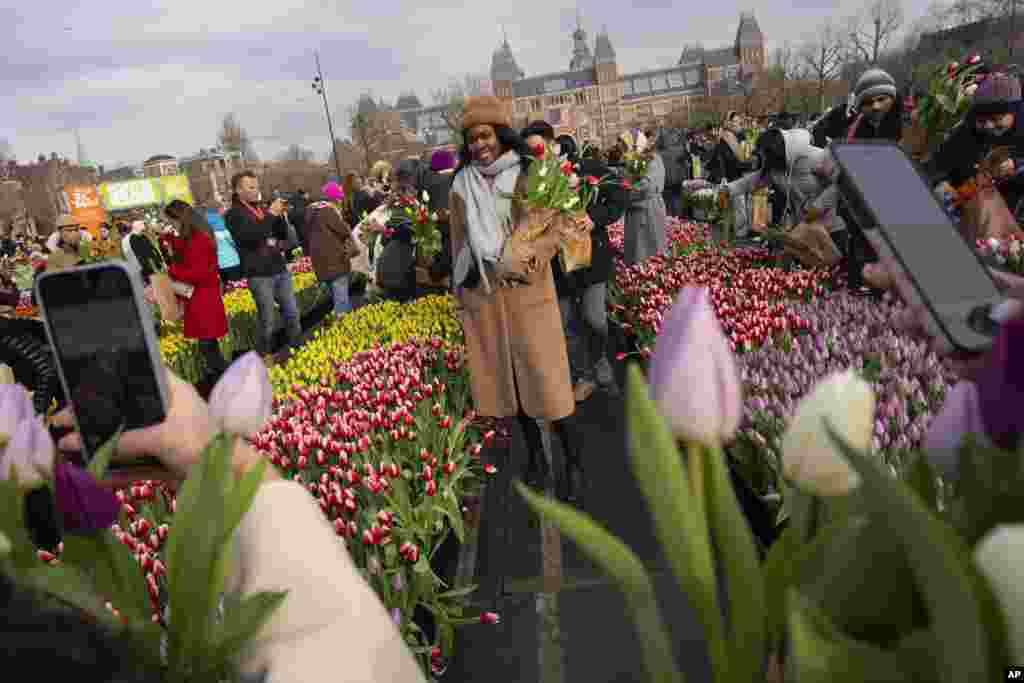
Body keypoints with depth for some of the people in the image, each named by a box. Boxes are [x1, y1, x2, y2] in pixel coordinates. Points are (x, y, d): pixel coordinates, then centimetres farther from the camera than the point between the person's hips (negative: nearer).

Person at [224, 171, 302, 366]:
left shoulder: (261, 209, 13)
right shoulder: (233, 215, -7)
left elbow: (283, 235, 15)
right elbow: (250, 237, -24)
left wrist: (280, 216, -3)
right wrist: (270, 215, -22)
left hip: (280, 269, 6)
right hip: (259, 275, -6)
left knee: (292, 312, 13)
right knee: (267, 320, 2)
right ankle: (264, 356, 17)